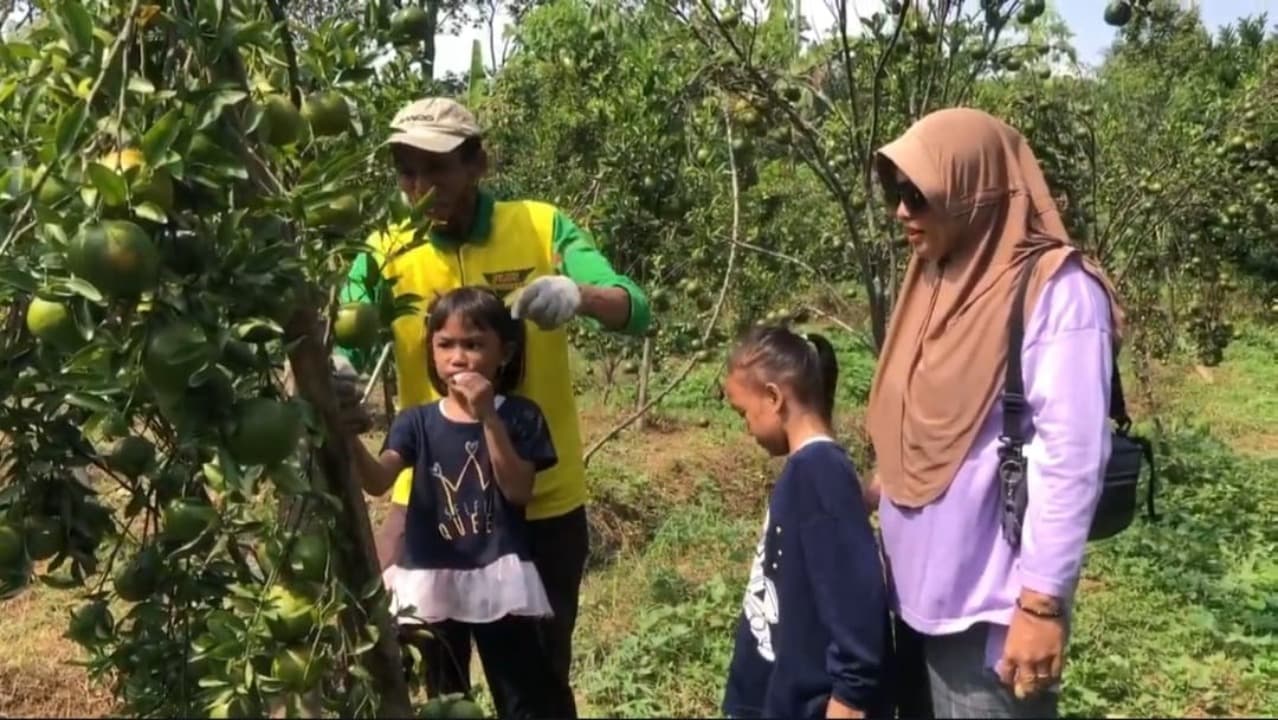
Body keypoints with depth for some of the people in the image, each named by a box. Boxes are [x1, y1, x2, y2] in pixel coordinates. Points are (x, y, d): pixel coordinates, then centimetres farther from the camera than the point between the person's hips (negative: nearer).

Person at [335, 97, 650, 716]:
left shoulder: (541, 228, -7)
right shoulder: (386, 252, -6)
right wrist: (330, 373, -40)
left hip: (543, 501, 0)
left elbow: (634, 311, -17)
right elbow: (345, 345, -17)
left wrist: (581, 295, -39)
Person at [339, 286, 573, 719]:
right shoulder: (417, 422, 0)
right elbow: (377, 481, -15)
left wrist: (488, 418, -22)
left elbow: (518, 491, -15)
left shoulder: (519, 416, -4)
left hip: (498, 578, -2)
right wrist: (347, 435, -35)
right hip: (432, 580, 2)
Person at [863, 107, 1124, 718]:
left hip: (993, 604, -7)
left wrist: (1043, 602, -20)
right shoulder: (937, 282, 9)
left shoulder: (1055, 289, -14)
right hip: (917, 591, 7)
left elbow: (1071, 457, -18)